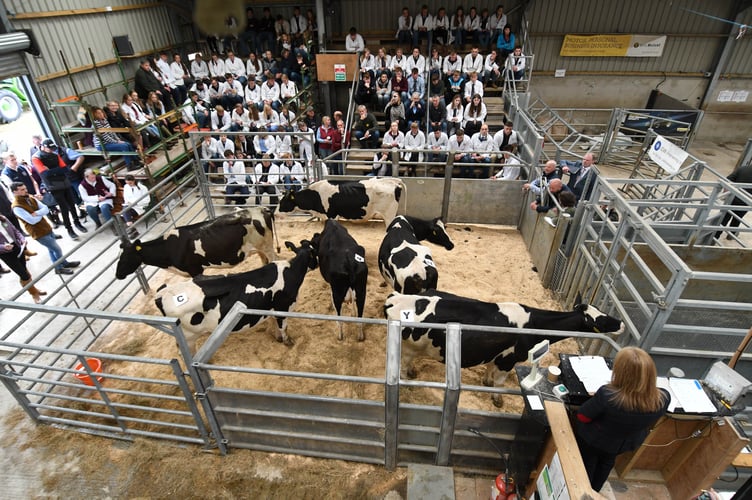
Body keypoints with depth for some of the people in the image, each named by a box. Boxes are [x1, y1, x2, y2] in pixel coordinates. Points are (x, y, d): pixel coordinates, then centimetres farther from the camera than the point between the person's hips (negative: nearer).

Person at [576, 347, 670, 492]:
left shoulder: (607, 395, -44)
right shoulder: (663, 398, -31)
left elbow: (582, 416, -25)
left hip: (593, 440, -4)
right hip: (627, 443, 4)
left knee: (587, 464, 27)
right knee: (606, 463, 34)